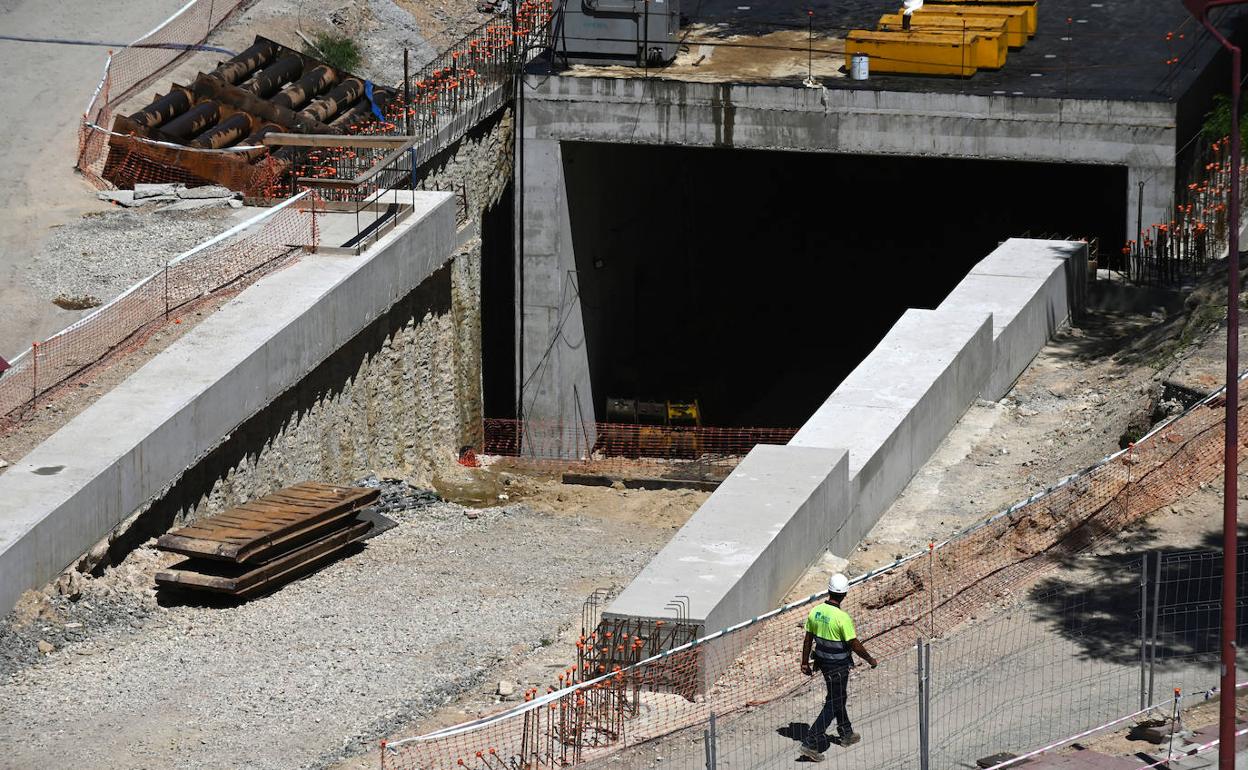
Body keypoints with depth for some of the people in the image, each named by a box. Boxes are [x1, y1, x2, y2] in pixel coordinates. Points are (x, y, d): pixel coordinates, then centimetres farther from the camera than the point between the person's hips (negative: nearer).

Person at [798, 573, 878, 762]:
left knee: (838, 697, 25)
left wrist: (805, 663, 14)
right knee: (833, 704, 1)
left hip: (822, 661, 7)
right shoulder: (842, 617, -26)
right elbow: (855, 645, -20)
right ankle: (811, 743, -5)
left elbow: (808, 639, 3)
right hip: (839, 666, -7)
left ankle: (846, 734, 41)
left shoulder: (816, 611, -6)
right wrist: (871, 660, -4)